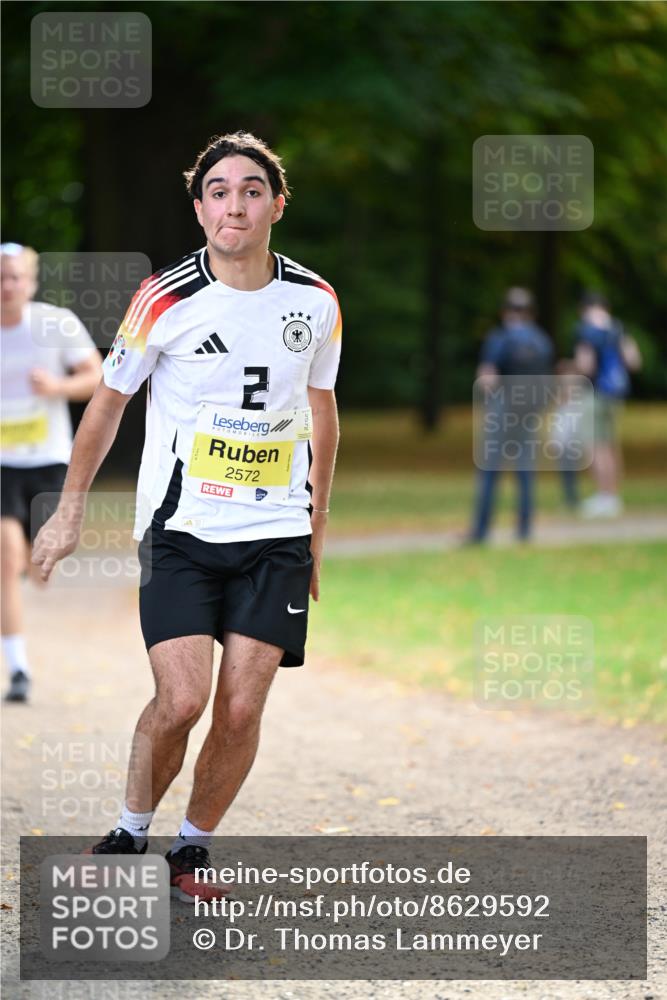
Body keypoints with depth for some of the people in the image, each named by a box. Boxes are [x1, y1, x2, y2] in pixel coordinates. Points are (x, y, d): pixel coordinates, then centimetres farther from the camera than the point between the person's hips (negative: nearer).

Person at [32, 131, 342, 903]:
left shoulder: (315, 302, 2)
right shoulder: (167, 299, -8)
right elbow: (109, 400, 5)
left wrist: (318, 526, 20)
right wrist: (69, 512, 8)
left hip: (277, 533, 3)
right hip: (180, 528, -3)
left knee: (241, 709, -4)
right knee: (181, 700, -14)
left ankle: (191, 850, 16)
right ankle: (130, 835, 10)